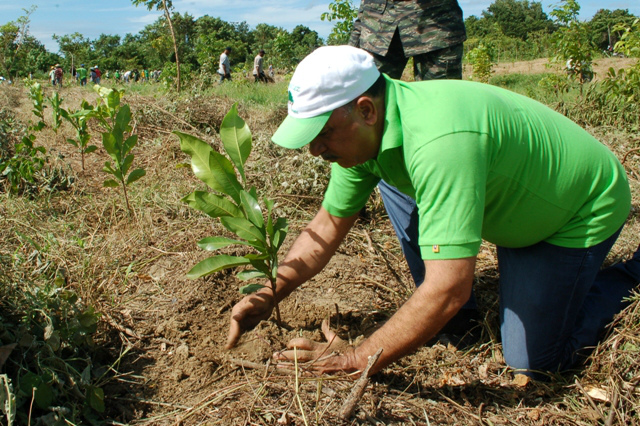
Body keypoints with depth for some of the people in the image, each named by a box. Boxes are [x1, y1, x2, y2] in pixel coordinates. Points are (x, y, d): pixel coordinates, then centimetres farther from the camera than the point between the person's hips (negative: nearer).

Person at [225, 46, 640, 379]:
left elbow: (449, 289, -43)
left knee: (532, 359, -8)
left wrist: (358, 359, -33)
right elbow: (329, 225, -2)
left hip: (587, 205, -7)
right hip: (517, 203, 7)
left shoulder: (438, 140, -42)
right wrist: (269, 295, -13)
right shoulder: (363, 131, -14)